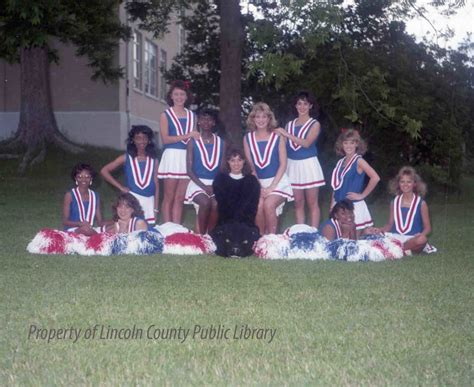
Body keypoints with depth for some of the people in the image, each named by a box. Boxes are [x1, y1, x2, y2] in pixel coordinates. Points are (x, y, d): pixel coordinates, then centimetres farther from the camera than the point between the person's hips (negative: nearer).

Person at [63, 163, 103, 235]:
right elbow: (65, 221, -3)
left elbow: (99, 221, 14)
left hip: (90, 230, 3)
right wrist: (80, 224, -22)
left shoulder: (95, 196, 15)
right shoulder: (69, 195, 1)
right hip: (72, 231, -3)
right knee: (85, 229, -37)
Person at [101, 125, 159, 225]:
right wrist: (120, 187, -2)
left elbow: (156, 185, 7)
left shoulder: (153, 160, 7)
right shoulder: (126, 158, 3)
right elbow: (104, 171, 3)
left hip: (149, 201, 2)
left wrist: (156, 208, 4)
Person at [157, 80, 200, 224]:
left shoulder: (191, 116, 15)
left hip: (187, 158, 4)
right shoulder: (166, 115, 4)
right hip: (171, 156, -4)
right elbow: (165, 139, -7)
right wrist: (187, 136, -13)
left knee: (180, 198, 5)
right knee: (169, 197, -2)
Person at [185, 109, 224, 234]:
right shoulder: (193, 142, 3)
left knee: (216, 204, -30)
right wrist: (204, 186, -13)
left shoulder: (221, 143, 9)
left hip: (216, 184, 2)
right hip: (198, 182, -1)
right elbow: (189, 170, -2)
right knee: (205, 202, -32)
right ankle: (201, 236, -17)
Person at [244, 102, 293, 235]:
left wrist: (271, 187, -11)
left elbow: (283, 164, -3)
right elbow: (250, 165, 8)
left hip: (278, 181, -2)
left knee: (269, 204, -29)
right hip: (259, 182, 2)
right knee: (259, 206, -27)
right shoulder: (248, 138, 6)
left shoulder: (278, 137, -1)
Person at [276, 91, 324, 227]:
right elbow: (284, 145, 14)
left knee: (312, 203, -2)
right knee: (298, 203, 5)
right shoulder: (290, 124, 13)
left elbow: (306, 143, -14)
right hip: (293, 165, 4)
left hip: (309, 165, -4)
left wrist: (287, 135, -16)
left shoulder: (314, 124, 2)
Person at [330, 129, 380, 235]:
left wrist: (362, 195, -15)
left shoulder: (359, 161, -8)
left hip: (354, 206, -6)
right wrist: (332, 206, 10)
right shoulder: (341, 162, 10)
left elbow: (375, 178, -21)